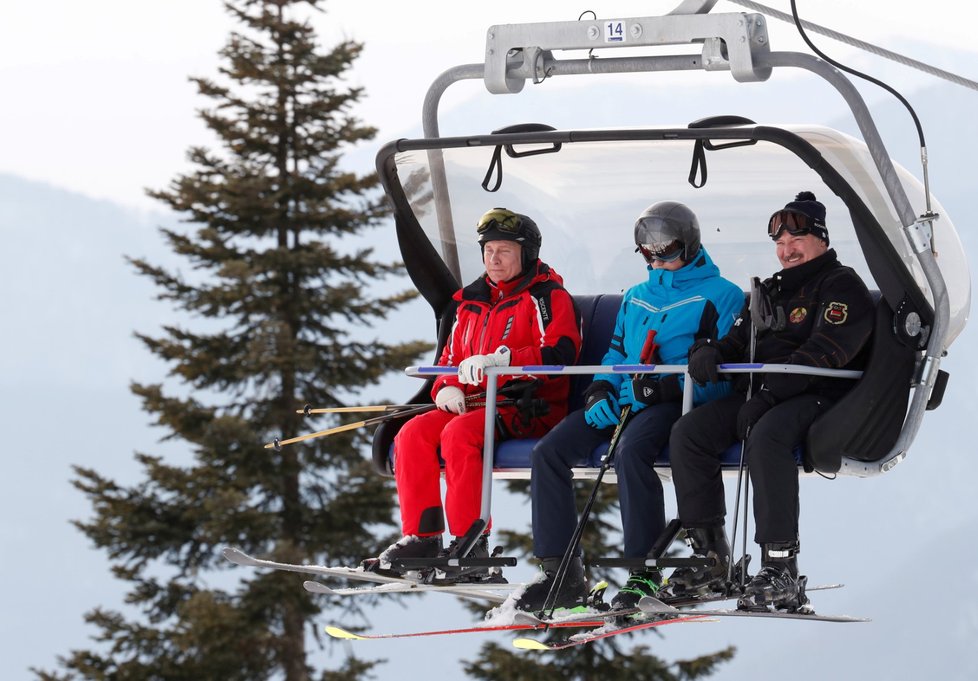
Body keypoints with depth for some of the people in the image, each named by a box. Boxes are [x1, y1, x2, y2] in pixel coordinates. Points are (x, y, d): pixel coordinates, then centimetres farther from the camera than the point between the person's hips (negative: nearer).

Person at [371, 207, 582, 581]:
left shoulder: (547, 296, -3)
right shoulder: (473, 301, 20)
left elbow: (559, 355, -18)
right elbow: (451, 358, 23)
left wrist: (499, 360, -29)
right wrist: (448, 387, -2)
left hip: (531, 408, -7)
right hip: (475, 405, 7)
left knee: (459, 433, -32)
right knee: (413, 434, -15)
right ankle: (421, 537, -14)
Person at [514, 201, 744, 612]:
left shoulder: (719, 296, 2)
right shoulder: (636, 298, 25)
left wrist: (668, 386, -21)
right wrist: (601, 389, 4)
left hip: (672, 404, -7)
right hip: (623, 402, 7)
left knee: (630, 452, -38)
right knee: (549, 451, -15)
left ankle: (645, 574, -30)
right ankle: (562, 572, -15)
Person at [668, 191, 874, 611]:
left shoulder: (842, 287, -2)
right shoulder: (772, 291, 25)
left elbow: (823, 353, -16)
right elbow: (739, 342, 26)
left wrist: (768, 394, -24)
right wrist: (710, 351, 0)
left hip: (816, 397, -8)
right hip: (760, 394, 8)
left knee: (766, 434, -38)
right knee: (688, 431, -13)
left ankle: (781, 568, -40)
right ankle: (709, 558, -13)